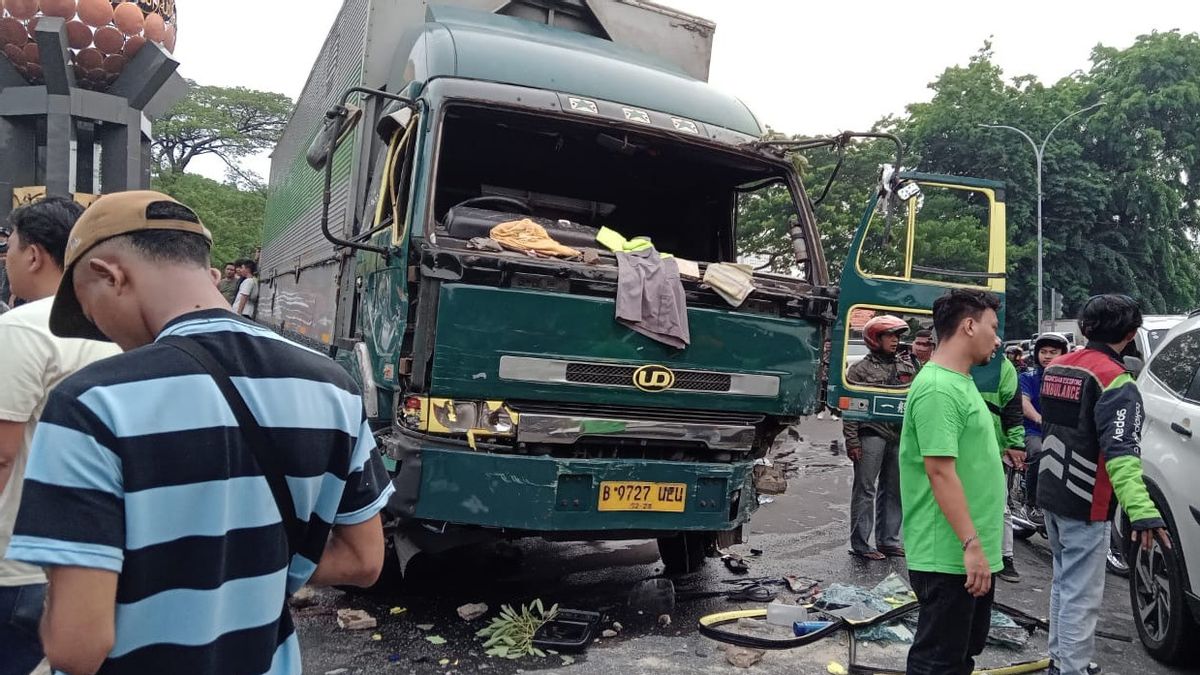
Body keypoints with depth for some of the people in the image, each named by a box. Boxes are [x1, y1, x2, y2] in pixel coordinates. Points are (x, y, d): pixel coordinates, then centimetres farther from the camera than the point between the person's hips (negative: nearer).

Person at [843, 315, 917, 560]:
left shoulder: (907, 366, 14)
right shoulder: (860, 369, -2)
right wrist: (852, 441, -12)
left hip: (899, 436, 6)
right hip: (871, 435, -6)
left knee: (893, 491, 11)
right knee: (865, 490, -3)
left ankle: (888, 540, 21)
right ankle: (860, 544, 1)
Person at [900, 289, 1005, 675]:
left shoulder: (960, 383, 13)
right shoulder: (938, 388, -20)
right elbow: (941, 471, -24)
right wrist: (971, 544, -24)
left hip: (970, 554, 10)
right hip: (949, 556, -10)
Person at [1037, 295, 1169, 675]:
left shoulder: (1056, 367, 7)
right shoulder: (1114, 380, -18)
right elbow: (1121, 451, -30)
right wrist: (1142, 511, -39)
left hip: (1051, 496, 8)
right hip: (1085, 505, -8)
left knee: (1064, 582, 21)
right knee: (1081, 595, -1)